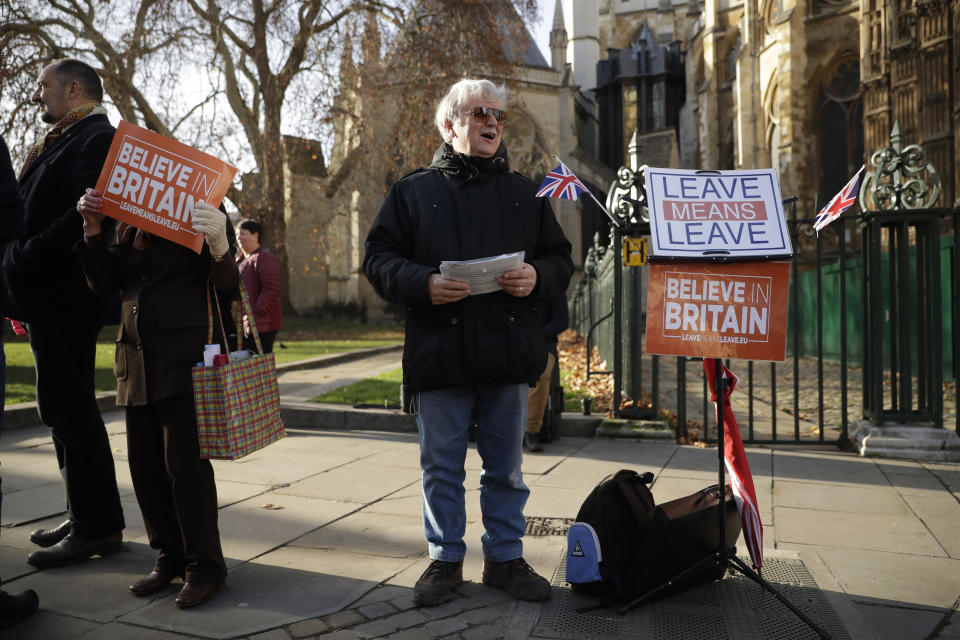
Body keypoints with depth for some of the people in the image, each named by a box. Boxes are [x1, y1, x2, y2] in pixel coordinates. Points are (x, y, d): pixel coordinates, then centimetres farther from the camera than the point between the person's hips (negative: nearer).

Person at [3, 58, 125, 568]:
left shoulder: (96, 138, -9)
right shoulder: (63, 142, 21)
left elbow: (85, 214, -22)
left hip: (63, 296, -10)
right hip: (47, 296, 10)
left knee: (67, 407, -6)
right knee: (64, 407, 13)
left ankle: (97, 526, 3)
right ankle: (85, 514, 24)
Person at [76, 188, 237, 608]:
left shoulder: (201, 218, 0)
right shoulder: (129, 227, 18)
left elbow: (227, 288, -7)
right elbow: (103, 282, 13)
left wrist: (218, 244, -27)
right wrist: (93, 229, 1)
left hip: (184, 358, -7)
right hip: (138, 360, 7)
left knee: (184, 461, -9)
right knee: (144, 462, 9)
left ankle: (205, 565, 3)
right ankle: (171, 557, 22)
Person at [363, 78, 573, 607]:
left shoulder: (524, 194, 15)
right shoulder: (413, 191, 8)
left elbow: (560, 259, 14)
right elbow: (379, 259, 3)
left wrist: (537, 277, -9)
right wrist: (423, 284, -15)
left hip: (509, 353, 2)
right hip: (439, 352, -2)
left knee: (506, 467, 11)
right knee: (441, 467, 8)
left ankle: (505, 557, 27)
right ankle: (445, 559, 25)